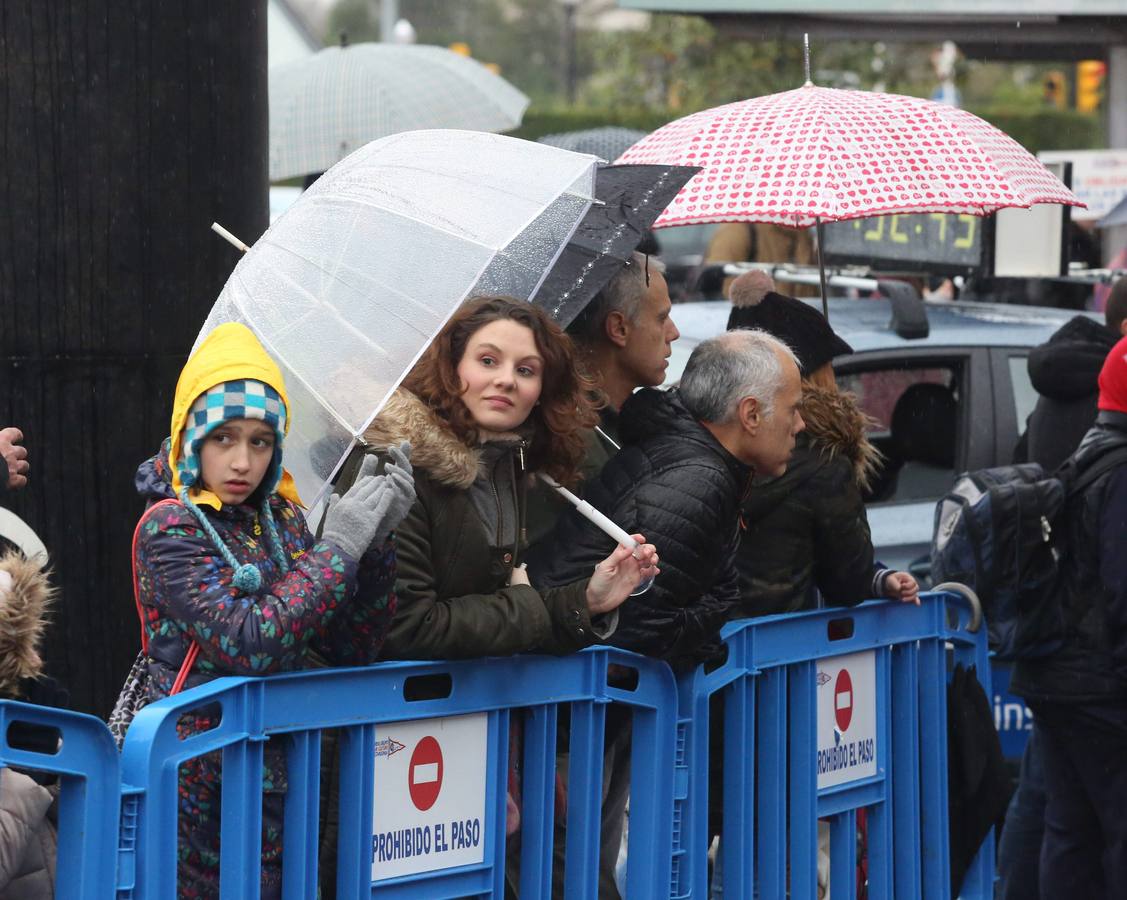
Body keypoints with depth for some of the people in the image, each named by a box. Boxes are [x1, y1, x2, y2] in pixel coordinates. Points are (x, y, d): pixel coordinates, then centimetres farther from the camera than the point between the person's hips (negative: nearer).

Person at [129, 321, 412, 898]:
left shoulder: (282, 519, 8)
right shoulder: (169, 528, -11)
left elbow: (351, 650, 5)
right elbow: (251, 644, -24)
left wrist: (375, 541, -7)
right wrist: (338, 547, -18)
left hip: (277, 778, 6)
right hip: (203, 784, -6)